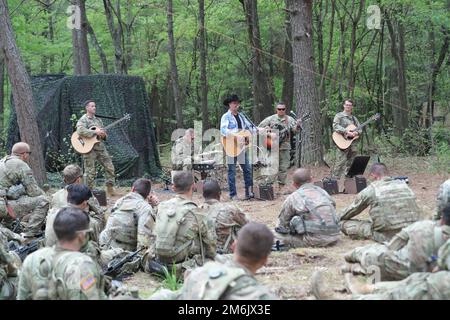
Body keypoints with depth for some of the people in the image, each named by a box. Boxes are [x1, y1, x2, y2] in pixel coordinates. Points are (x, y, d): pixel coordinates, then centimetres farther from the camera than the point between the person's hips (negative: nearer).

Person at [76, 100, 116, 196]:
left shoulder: (98, 120, 17)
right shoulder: (83, 120, -5)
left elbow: (103, 133, 21)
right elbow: (80, 131, -24)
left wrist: (103, 135, -4)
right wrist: (95, 132, -23)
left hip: (100, 146, 6)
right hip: (89, 148, -6)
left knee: (110, 167, 0)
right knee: (90, 172, -4)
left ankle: (110, 188, 8)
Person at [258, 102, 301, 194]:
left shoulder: (289, 119, 6)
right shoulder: (271, 119, 4)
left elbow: (294, 130, -5)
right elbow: (260, 126, 6)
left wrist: (297, 126, -26)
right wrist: (267, 129, -10)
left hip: (284, 147, 2)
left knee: (283, 168, 4)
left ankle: (281, 187, 10)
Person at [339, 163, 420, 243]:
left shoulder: (371, 189, -1)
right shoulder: (403, 184, 11)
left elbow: (353, 208, 14)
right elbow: (416, 212, 21)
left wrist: (339, 219, 33)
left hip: (387, 236, -5)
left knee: (343, 224, 6)